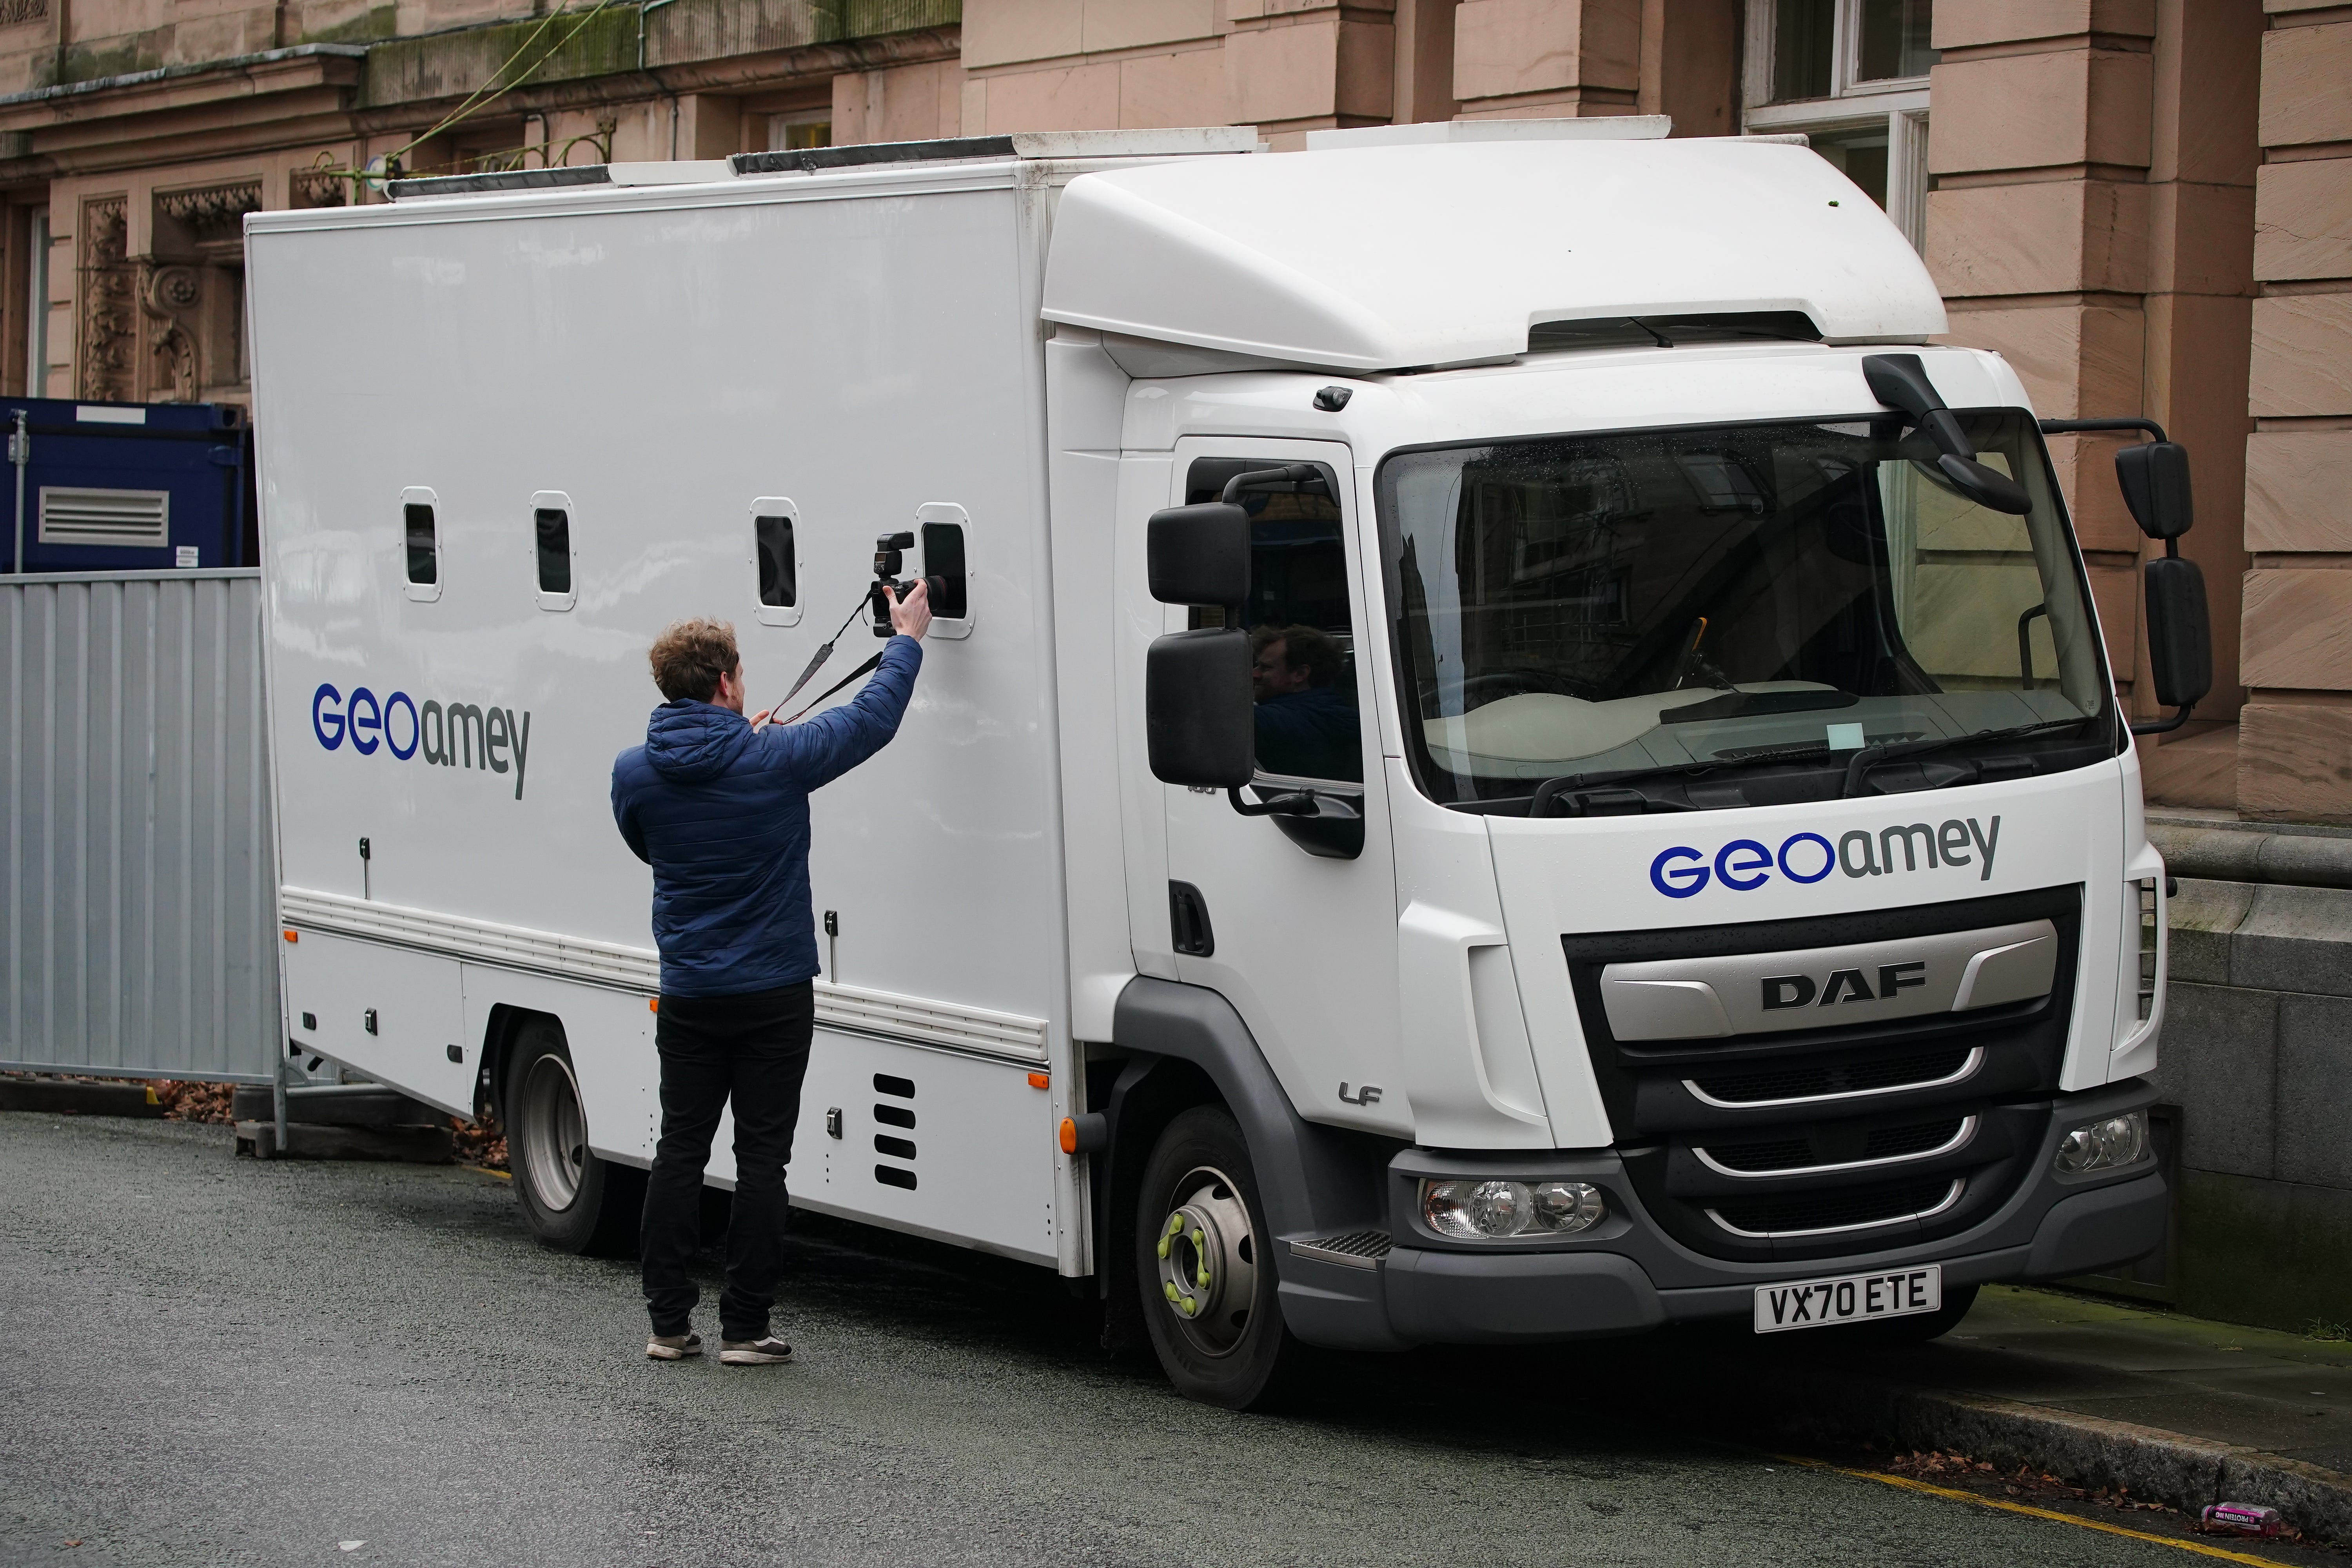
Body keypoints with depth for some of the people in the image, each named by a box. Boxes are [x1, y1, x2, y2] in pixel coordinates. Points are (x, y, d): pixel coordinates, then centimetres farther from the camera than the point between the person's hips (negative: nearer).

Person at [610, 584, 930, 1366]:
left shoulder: (635, 771, -3)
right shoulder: (773, 759, -13)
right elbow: (872, 718, -1)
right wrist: (907, 638, 15)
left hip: (687, 999, 3)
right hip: (772, 996, -3)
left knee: (679, 1152, 10)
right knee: (760, 1157, 1)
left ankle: (668, 1322, 11)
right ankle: (745, 1326, 3)